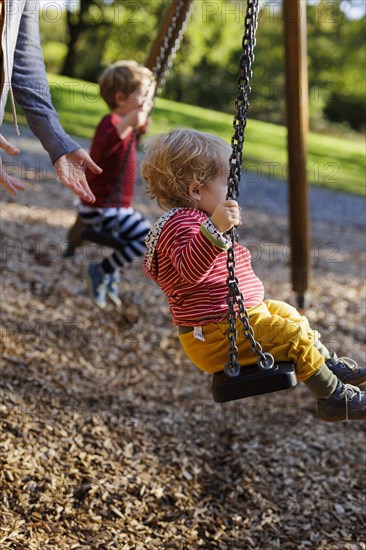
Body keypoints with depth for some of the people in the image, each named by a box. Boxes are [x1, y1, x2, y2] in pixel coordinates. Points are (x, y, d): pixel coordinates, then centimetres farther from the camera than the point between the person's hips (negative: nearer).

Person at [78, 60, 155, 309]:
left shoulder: (123, 122, 13)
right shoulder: (111, 122, -18)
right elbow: (103, 147, -44)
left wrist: (139, 130, 28)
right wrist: (127, 124, -57)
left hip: (114, 205, 11)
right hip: (102, 208, -11)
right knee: (147, 236, -20)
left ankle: (112, 278, 35)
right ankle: (101, 271, -8)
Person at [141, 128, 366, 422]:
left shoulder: (190, 219, 14)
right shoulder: (182, 223, -22)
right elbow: (190, 269, -43)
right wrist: (214, 229, -55)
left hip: (232, 317, 12)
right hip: (214, 336, -12)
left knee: (287, 313, 24)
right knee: (296, 336, -14)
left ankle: (330, 366, 38)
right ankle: (335, 398, 2)